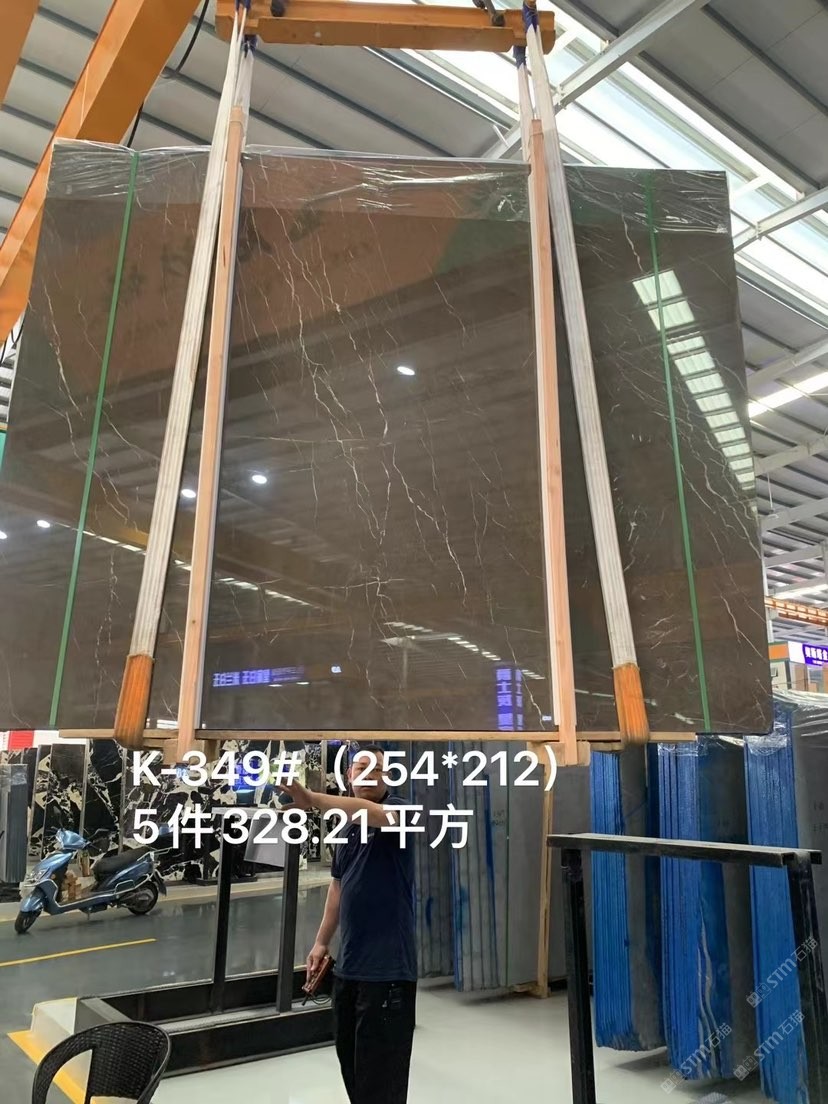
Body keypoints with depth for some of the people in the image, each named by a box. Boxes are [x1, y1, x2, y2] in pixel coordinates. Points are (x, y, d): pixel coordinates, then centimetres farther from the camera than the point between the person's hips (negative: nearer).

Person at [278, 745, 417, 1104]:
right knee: (349, 1058, 19)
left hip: (387, 965, -8)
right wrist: (322, 941, 14)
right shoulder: (346, 825, 11)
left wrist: (313, 800, -45)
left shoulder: (396, 808, -11)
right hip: (349, 963, 8)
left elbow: (377, 814, -35)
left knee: (380, 1069, -3)